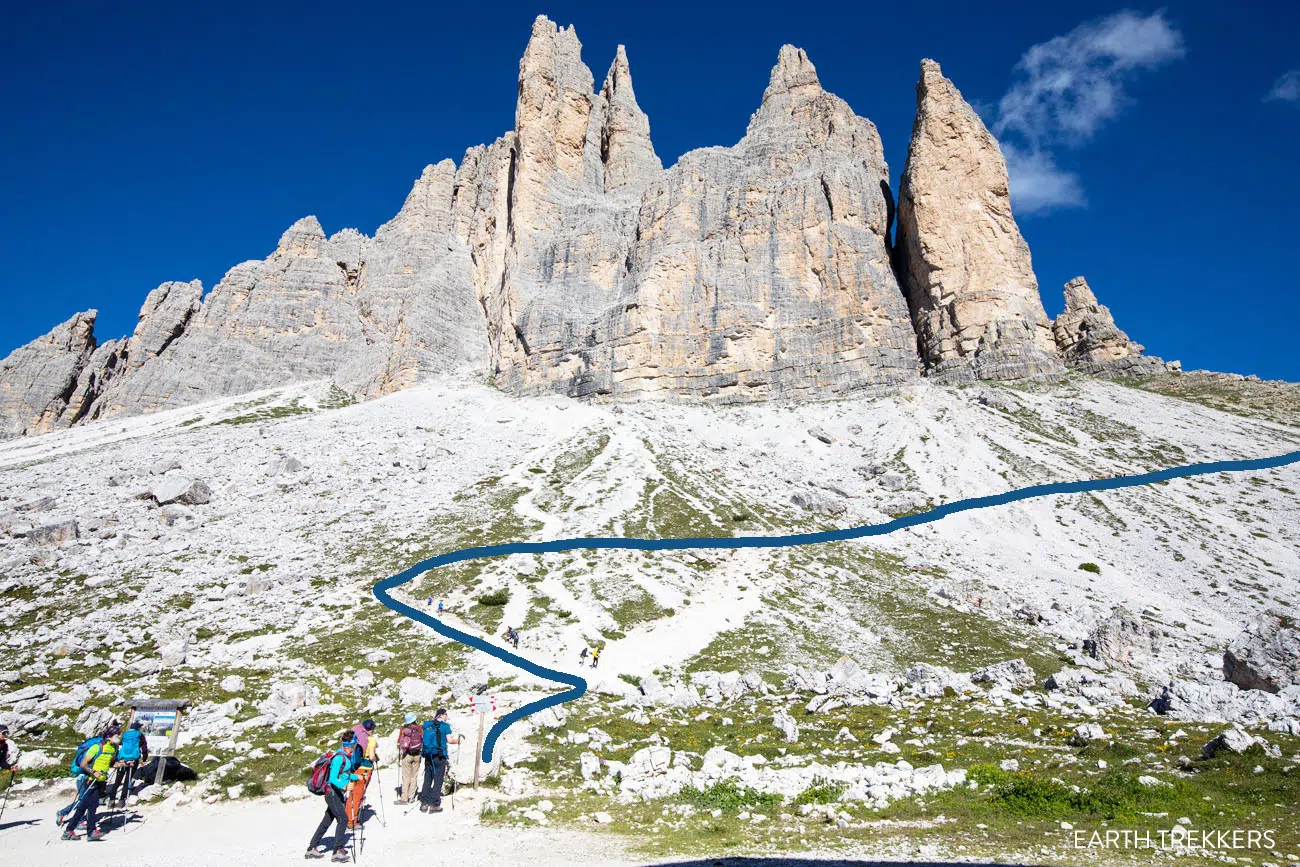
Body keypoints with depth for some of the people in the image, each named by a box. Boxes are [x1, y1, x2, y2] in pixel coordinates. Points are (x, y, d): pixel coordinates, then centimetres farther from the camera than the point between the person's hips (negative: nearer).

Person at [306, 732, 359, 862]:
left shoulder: (347, 756, 9)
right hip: (333, 792, -10)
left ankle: (312, 848, 26)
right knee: (343, 819, -13)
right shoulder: (339, 758, -21)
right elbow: (333, 779, -27)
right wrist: (343, 786, -41)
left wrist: (356, 777, 36)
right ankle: (338, 851, -10)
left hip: (339, 793, 10)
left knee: (327, 820, 15)